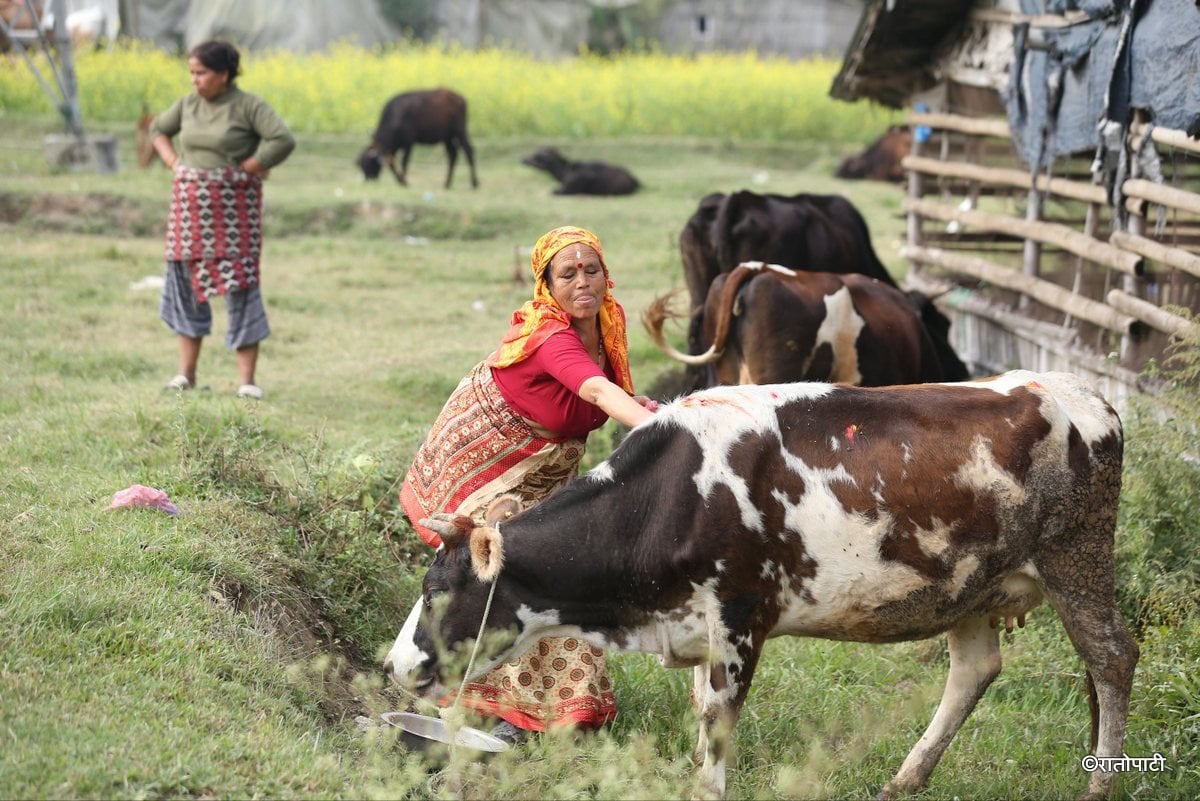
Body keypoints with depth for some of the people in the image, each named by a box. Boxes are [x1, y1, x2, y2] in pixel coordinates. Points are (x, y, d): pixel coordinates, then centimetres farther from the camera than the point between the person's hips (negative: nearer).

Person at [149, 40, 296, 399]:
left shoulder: (249, 106, -9)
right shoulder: (188, 104, 7)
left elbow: (283, 141, -19)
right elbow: (158, 129, 24)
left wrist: (245, 170, -16)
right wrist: (173, 163, 8)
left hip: (233, 207, -5)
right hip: (192, 205, 6)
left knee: (240, 286, -4)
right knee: (186, 282, 6)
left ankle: (247, 380, -1)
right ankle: (186, 373, 14)